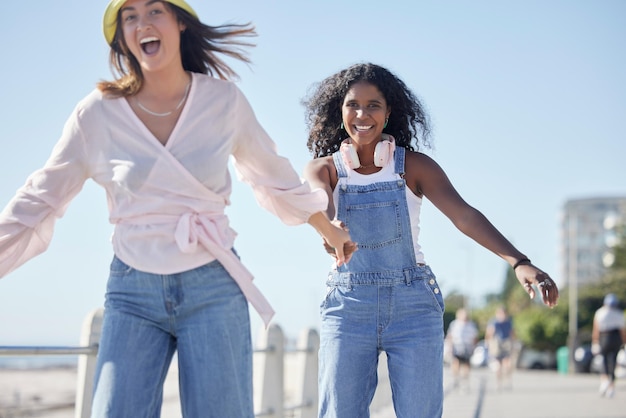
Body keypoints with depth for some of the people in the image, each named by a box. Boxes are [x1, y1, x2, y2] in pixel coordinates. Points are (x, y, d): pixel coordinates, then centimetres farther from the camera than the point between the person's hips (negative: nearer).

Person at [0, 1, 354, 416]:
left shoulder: (224, 100, -1)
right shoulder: (98, 113, -4)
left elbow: (274, 174, 16)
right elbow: (38, 204, 3)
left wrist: (329, 231, 28)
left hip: (213, 288, 0)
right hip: (133, 292, 0)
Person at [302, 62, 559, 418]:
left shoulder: (413, 165, 0)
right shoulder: (323, 169, 2)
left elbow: (464, 215, -12)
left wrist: (519, 262, -28)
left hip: (413, 305, 0)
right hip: (348, 307, 1)